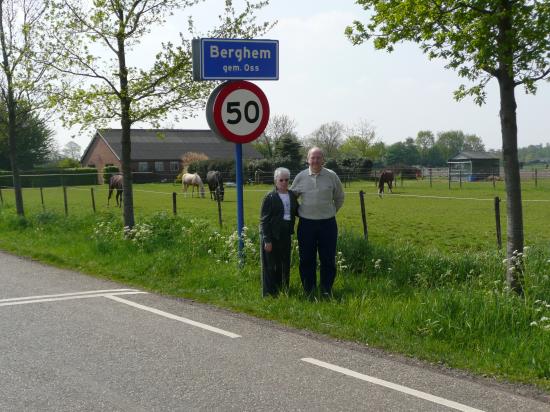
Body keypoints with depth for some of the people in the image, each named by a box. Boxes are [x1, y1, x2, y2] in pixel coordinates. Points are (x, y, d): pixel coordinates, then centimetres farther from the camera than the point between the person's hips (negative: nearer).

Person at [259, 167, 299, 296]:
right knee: (271, 265, 0)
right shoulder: (270, 197, -10)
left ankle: (283, 290, 26)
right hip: (272, 236, -6)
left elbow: (298, 211, 23)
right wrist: (267, 240, -15)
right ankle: (270, 293, 9)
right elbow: (264, 220, -11)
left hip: (285, 235, 6)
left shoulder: (292, 196, 8)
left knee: (285, 264, 13)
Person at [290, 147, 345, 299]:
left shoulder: (332, 176, 0)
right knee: (306, 259, 6)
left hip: (327, 224, 0)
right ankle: (309, 291, 17)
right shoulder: (300, 177, 1)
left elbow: (339, 198, 14)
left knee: (328, 259, 4)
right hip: (306, 224, 1)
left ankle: (326, 291, 16)